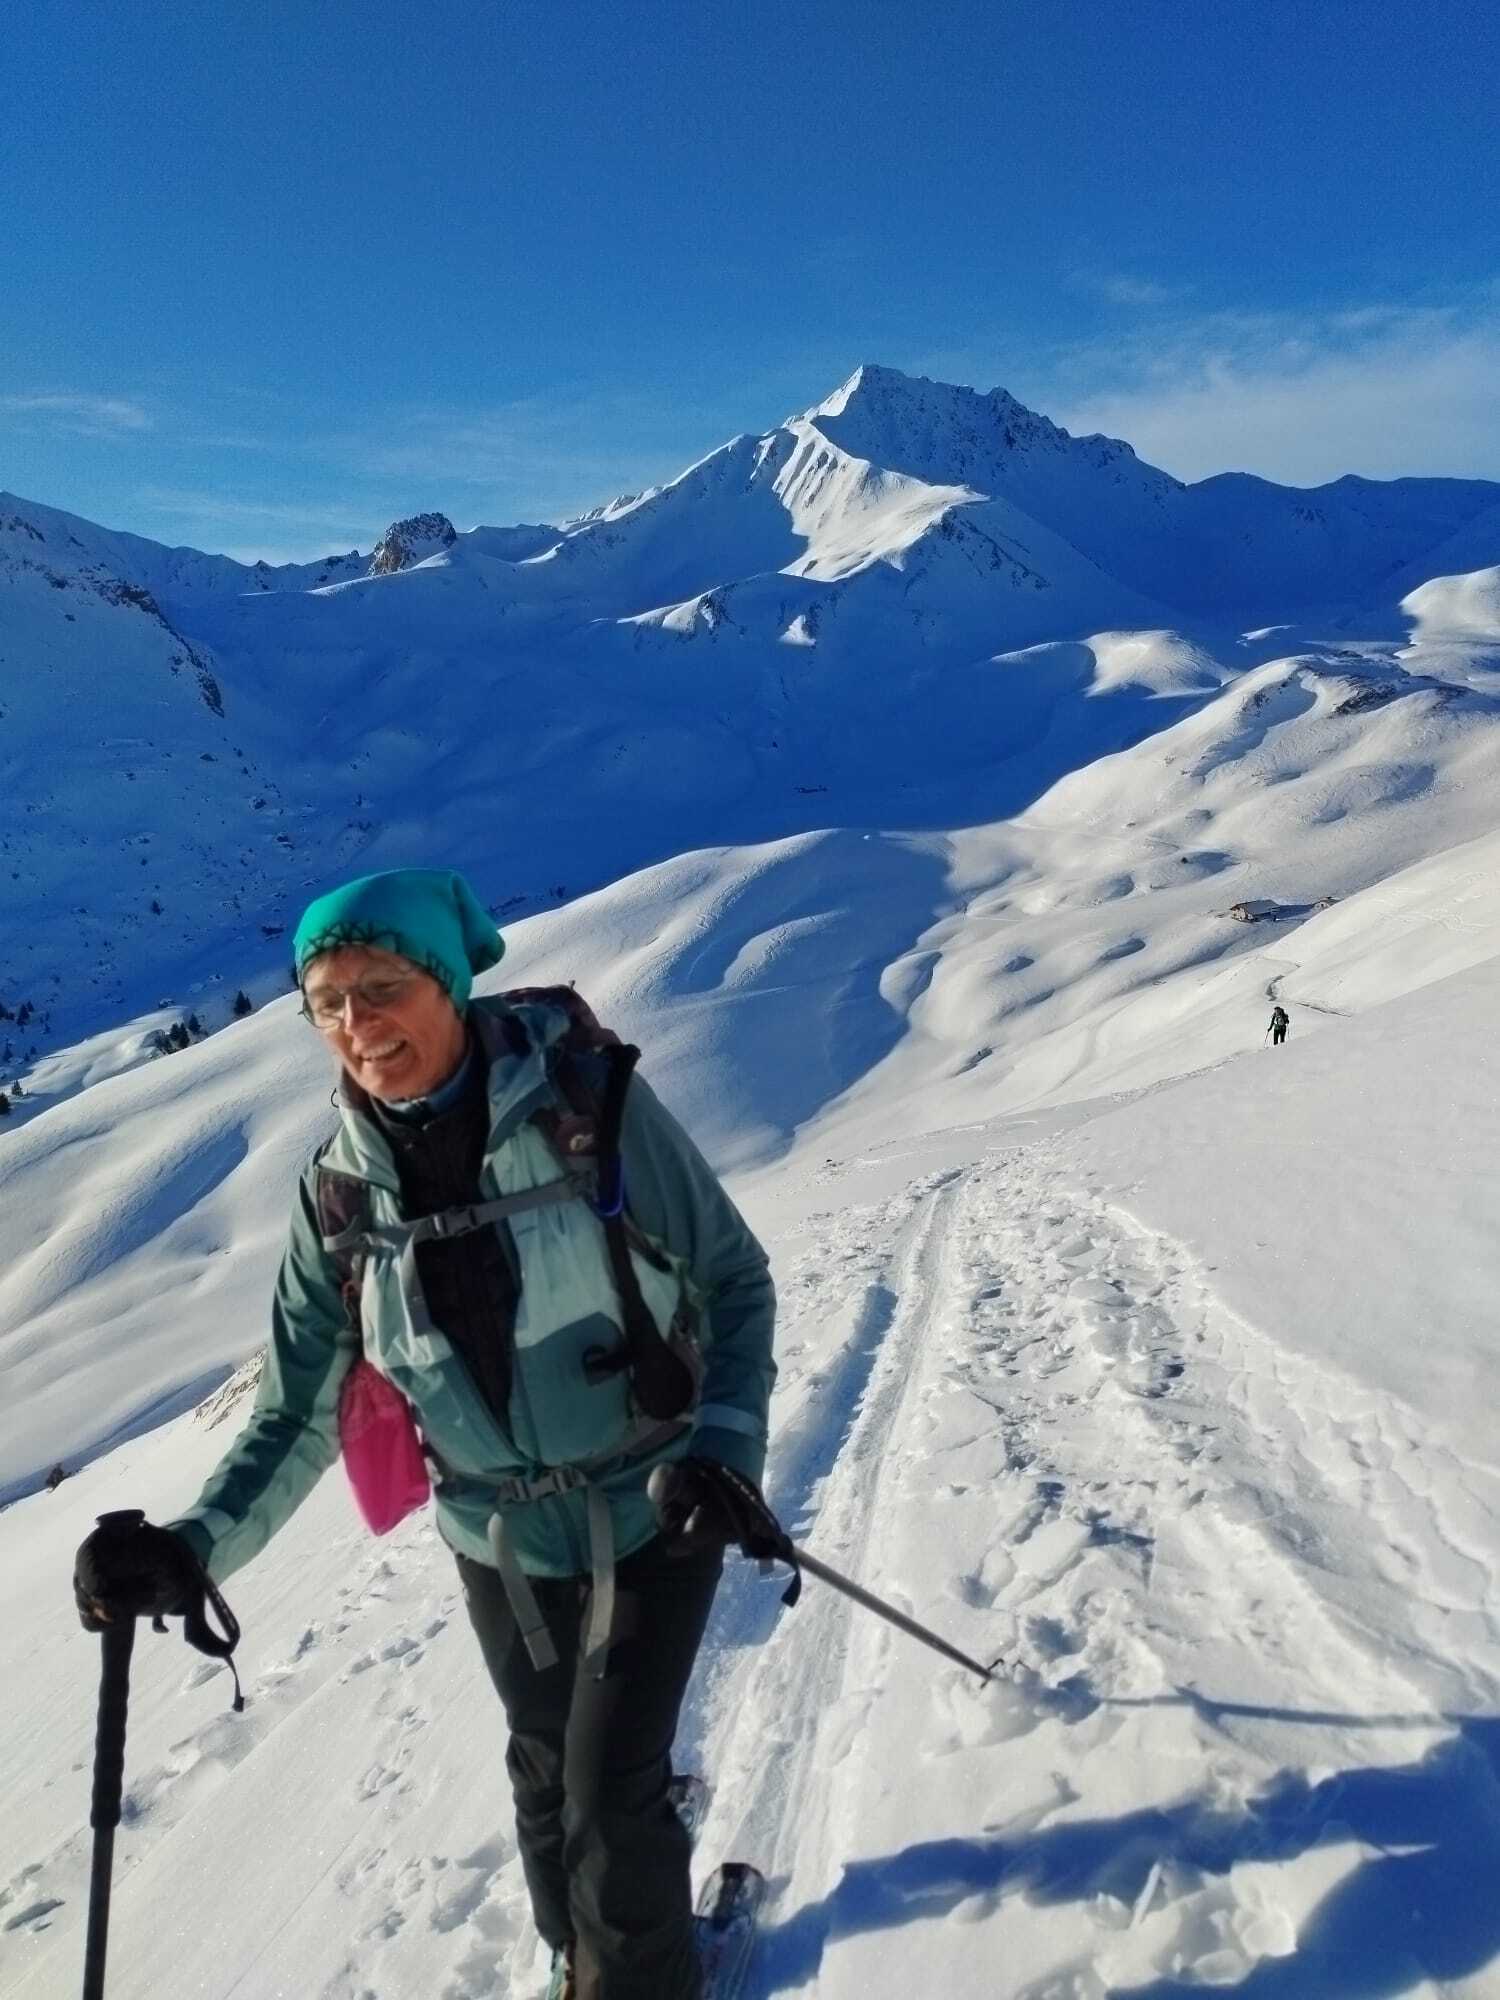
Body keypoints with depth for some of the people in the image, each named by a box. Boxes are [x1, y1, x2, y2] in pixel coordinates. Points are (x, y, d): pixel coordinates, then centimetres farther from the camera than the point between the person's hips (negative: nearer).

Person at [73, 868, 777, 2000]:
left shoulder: (590, 1101, -22)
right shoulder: (339, 1194, -10)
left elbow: (735, 1280, -11)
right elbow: (302, 1416, -5)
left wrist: (726, 1438, -24)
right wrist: (192, 1550, -19)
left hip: (654, 1513, -4)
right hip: (501, 1541, 4)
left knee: (611, 1787, 2)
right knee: (548, 1769, 23)